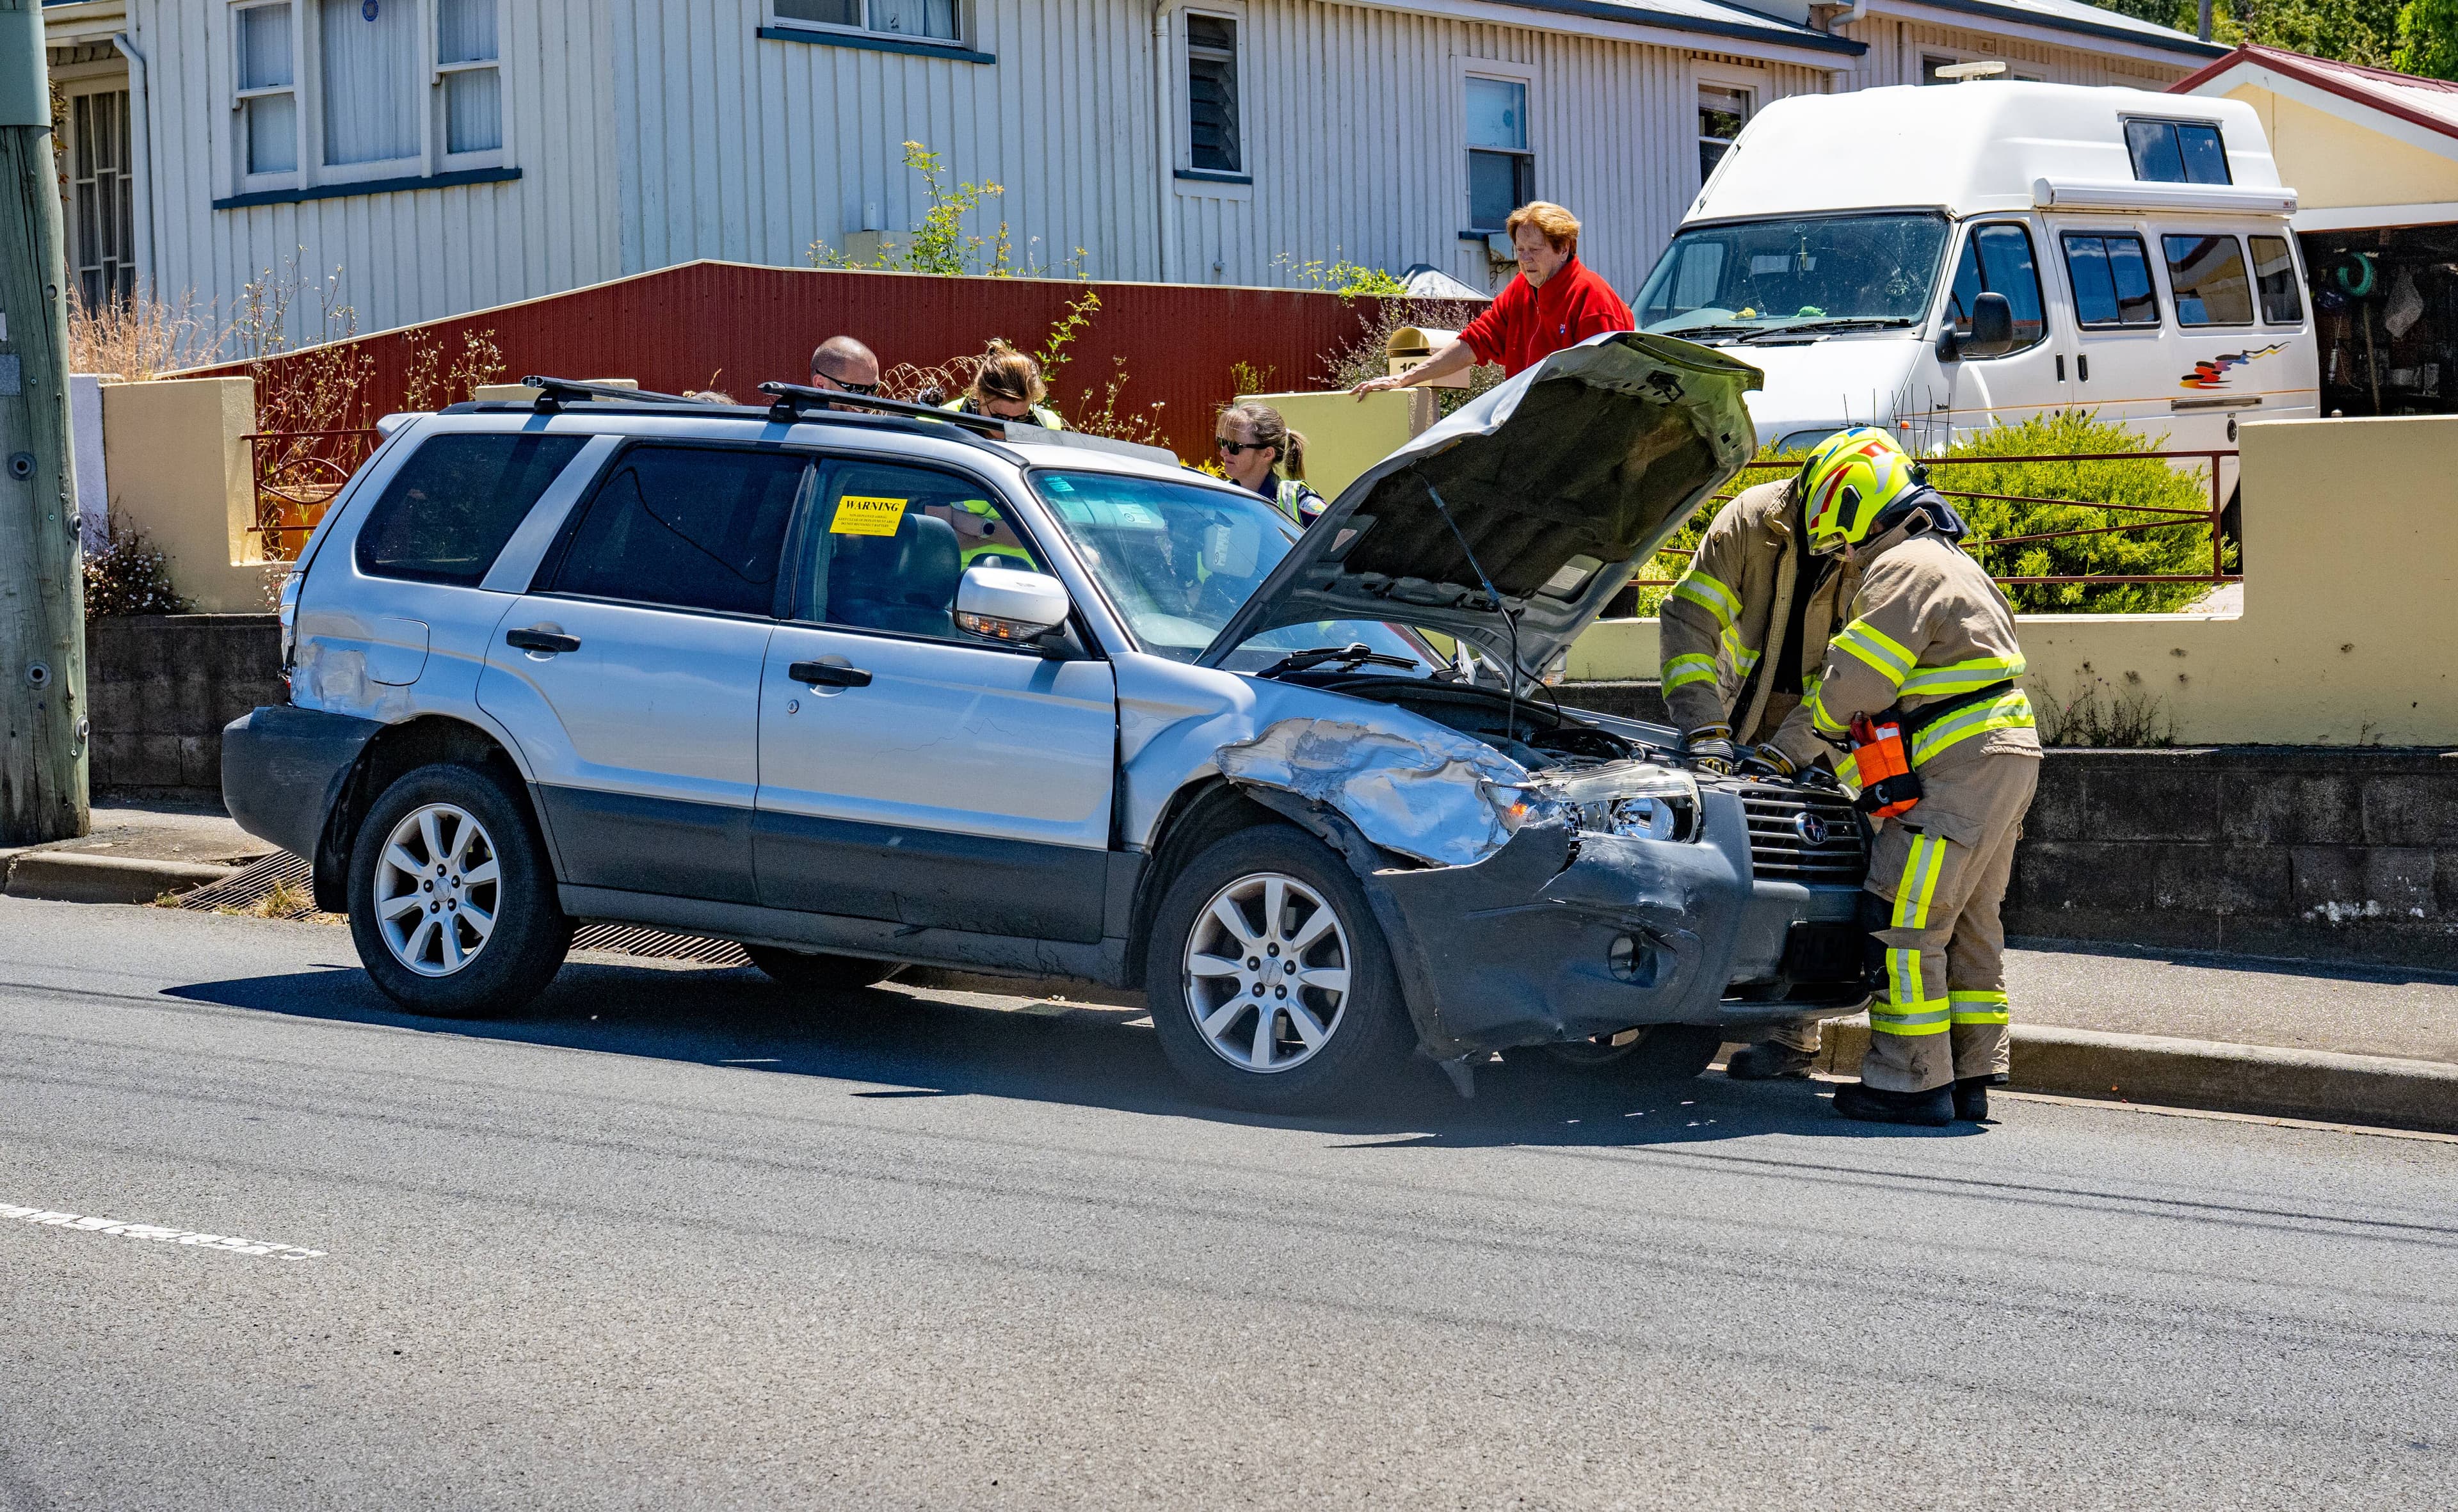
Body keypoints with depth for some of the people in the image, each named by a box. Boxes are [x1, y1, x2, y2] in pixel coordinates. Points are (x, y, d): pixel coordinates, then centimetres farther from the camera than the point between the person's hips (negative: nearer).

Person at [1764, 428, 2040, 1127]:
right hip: (2005, 763, 11)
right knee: (1969, 923, 14)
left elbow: (1854, 683, -14)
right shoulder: (1948, 562, 23)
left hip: (1959, 772, -11)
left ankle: (1911, 1082, -7)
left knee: (1906, 920, -8)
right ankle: (1969, 1076, 17)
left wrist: (1800, 742, 4)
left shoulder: (1902, 568, -11)